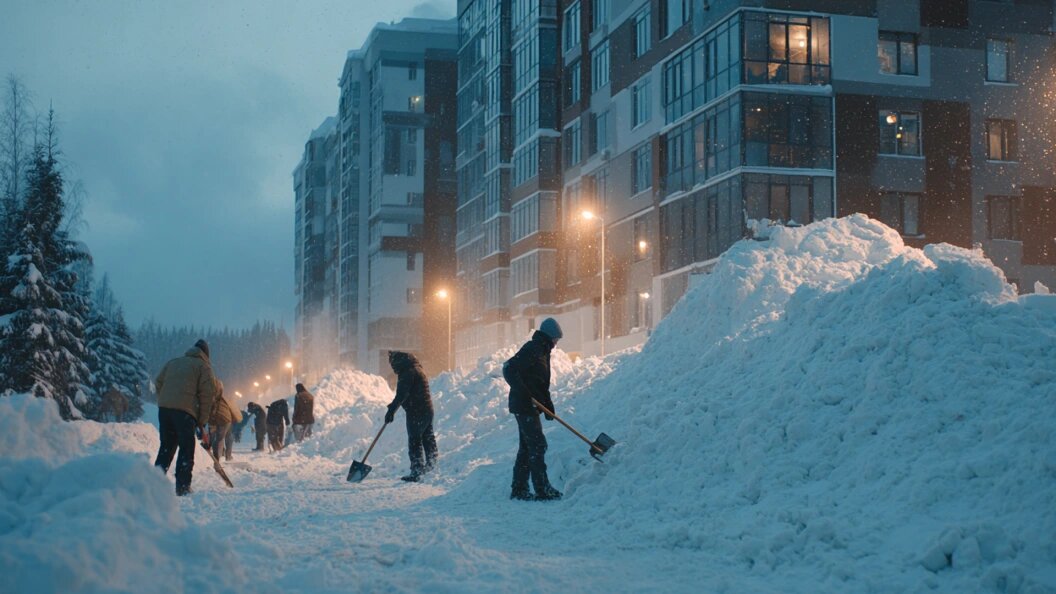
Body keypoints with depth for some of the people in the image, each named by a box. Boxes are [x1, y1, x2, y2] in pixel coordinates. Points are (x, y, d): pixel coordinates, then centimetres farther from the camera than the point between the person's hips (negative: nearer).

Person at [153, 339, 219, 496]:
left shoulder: (173, 362, 24)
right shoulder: (203, 366, 7)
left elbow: (158, 383, 21)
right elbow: (207, 394, 0)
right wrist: (202, 421, 4)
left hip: (164, 408, 5)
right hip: (185, 411, -5)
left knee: (166, 446, 16)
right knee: (186, 449, 1)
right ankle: (182, 486, -4)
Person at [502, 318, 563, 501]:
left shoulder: (542, 351, 19)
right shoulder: (533, 349, -13)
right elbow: (509, 369, -24)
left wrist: (548, 405, 14)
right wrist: (524, 394, -24)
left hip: (529, 407, 10)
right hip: (524, 406, -10)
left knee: (526, 448, 11)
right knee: (537, 445, -8)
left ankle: (519, 490, 14)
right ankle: (543, 490, -7)